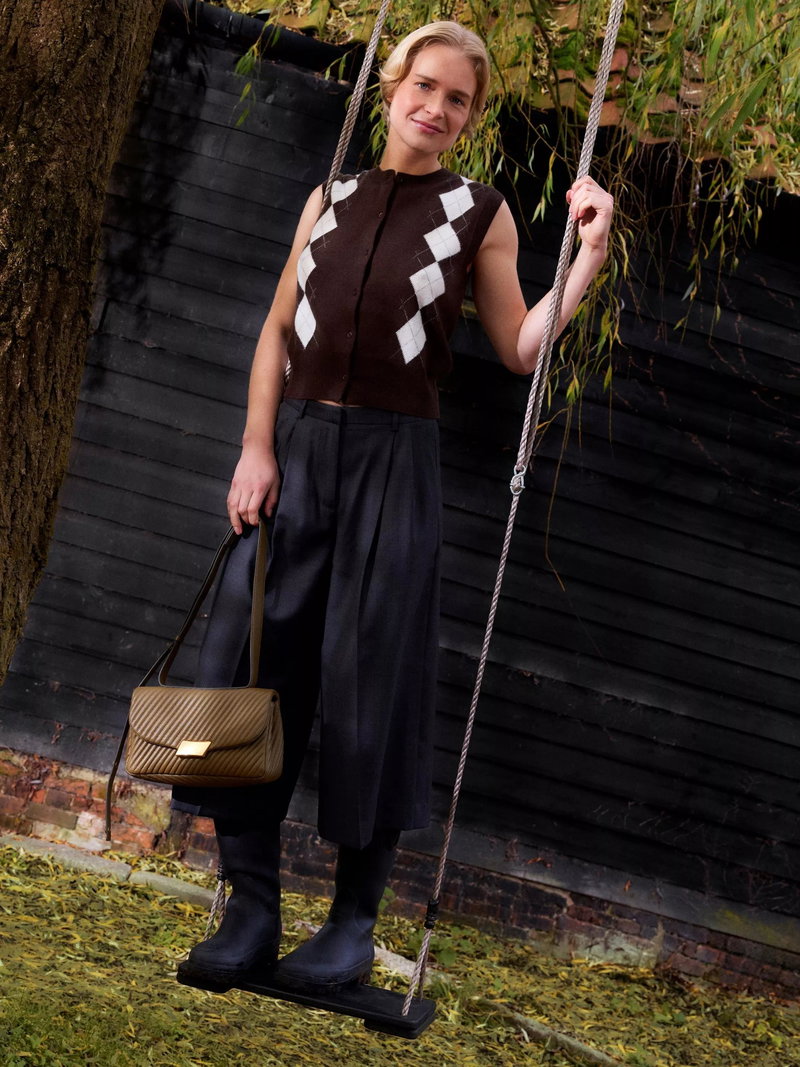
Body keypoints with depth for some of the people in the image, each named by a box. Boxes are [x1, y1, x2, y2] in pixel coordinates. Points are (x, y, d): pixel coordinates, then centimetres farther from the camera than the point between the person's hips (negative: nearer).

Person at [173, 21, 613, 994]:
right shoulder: (331, 200, 14)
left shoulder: (479, 214, 6)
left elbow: (519, 349, 5)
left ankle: (354, 918, 8)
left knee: (368, 679, -2)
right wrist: (258, 448, 0)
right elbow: (279, 329, 10)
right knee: (249, 661, -2)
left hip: (392, 457, -3)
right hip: (297, 443, 3)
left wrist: (590, 255, -3)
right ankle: (252, 908, 6)